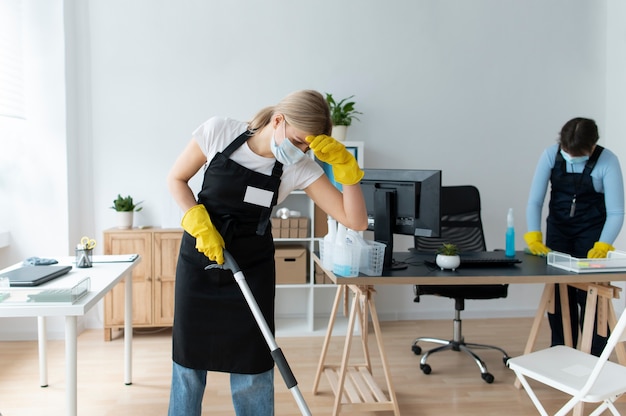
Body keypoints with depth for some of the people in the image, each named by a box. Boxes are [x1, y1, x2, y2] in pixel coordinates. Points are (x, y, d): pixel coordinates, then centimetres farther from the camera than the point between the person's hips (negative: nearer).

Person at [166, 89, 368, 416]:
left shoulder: (300, 168, -14)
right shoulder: (218, 131, -16)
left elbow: (356, 221, -16)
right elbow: (176, 179, -3)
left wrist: (344, 164, -27)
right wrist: (200, 225, -16)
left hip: (252, 267, 0)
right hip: (199, 258, 0)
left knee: (251, 367, 3)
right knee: (189, 356, 8)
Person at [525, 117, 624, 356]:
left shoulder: (607, 161, -20)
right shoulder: (551, 155, -14)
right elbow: (535, 200, -14)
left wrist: (603, 246, -33)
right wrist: (534, 237, -27)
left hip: (591, 231, -2)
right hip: (558, 228, 3)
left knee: (589, 296, -5)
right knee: (558, 292, 4)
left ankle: (597, 358, 9)